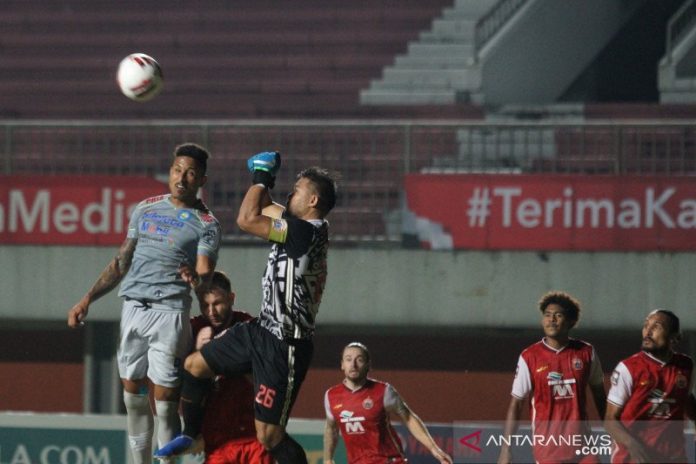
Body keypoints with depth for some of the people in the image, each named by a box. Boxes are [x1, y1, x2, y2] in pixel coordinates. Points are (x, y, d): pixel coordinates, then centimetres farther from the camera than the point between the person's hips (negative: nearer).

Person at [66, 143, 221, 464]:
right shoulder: (146, 209, 16)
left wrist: (196, 278, -33)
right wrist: (88, 300, 17)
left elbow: (205, 273, -8)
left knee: (165, 401, -9)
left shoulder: (205, 224, 2)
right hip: (133, 308, 5)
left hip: (169, 313, -5)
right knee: (133, 397, 6)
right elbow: (122, 262, 21)